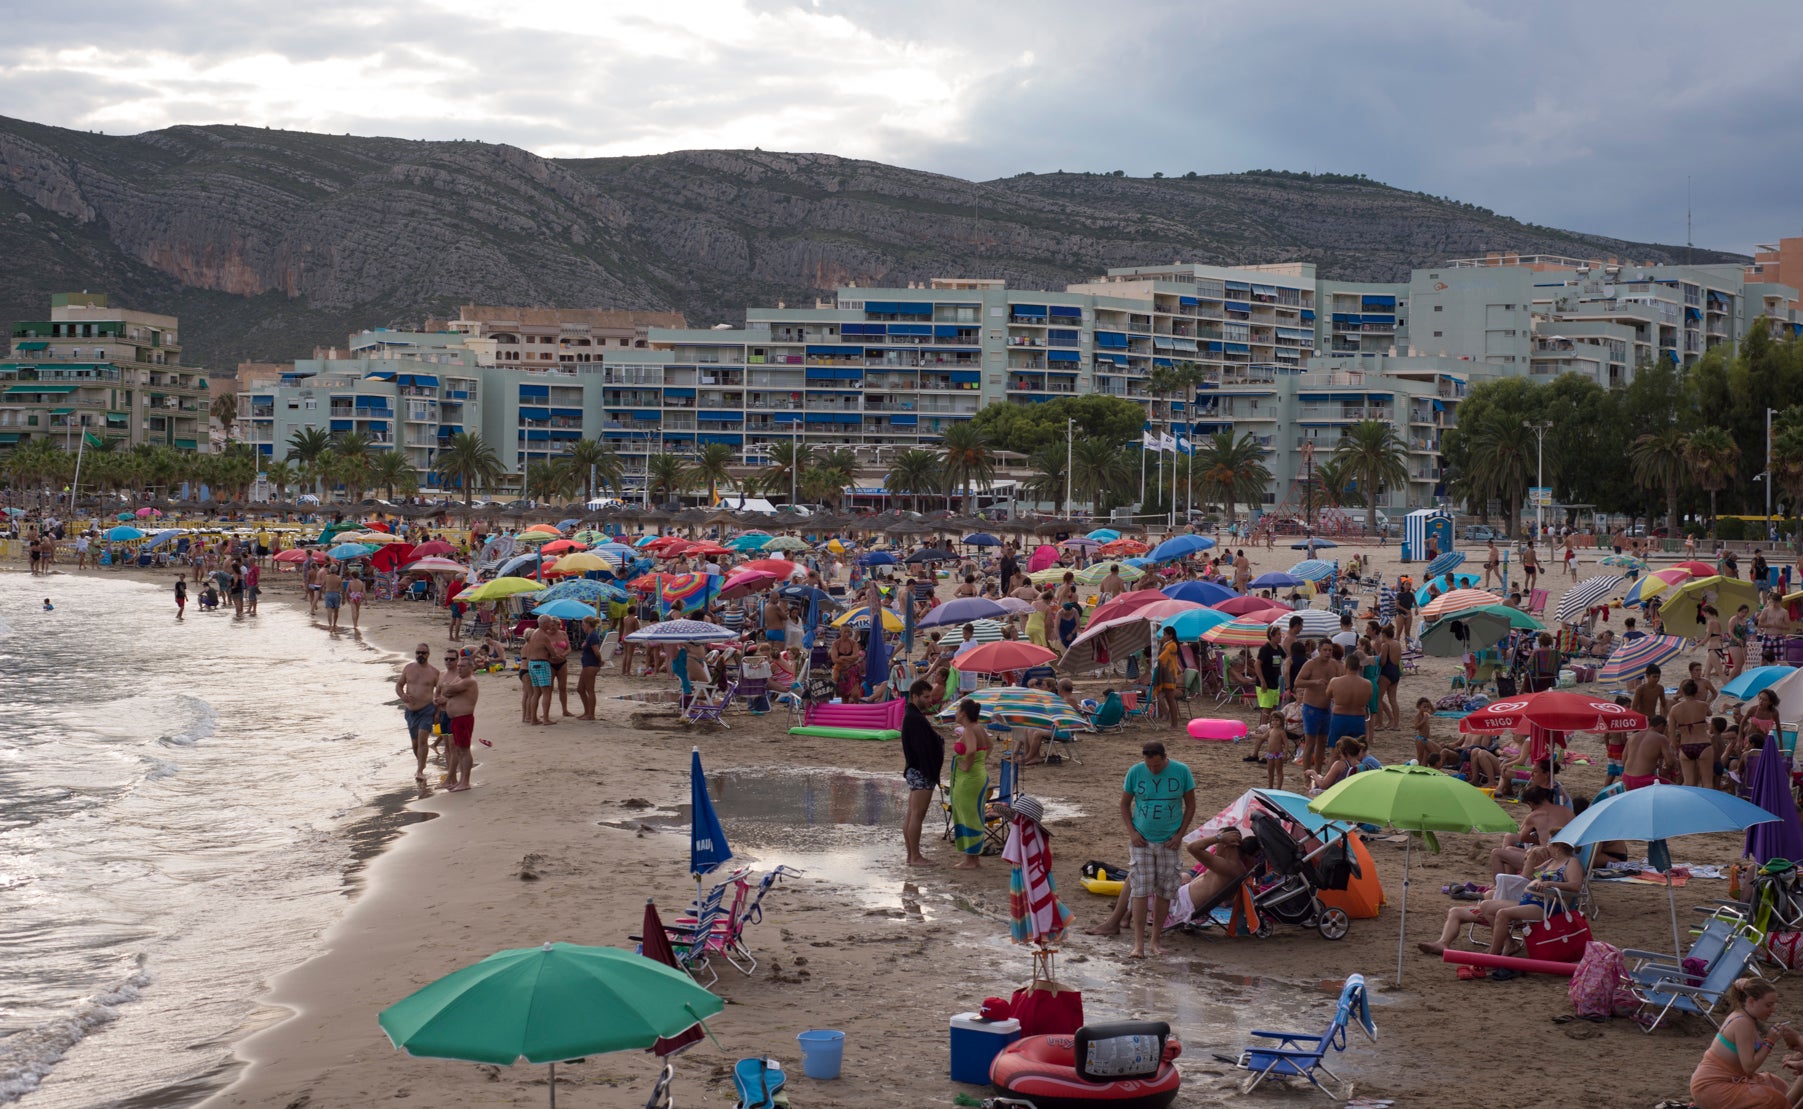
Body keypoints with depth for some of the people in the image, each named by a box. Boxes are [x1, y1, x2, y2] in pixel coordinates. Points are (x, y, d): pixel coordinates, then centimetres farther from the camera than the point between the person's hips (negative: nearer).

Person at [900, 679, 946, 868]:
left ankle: (912, 855, 19)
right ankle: (915, 856, -2)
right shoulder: (915, 719, -20)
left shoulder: (912, 716, 14)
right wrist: (931, 773, -23)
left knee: (912, 815, 13)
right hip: (921, 773, -11)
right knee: (917, 815, -5)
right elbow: (922, 748, -23)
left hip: (914, 772, 11)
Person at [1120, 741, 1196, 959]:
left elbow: (1190, 805, 4)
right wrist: (1132, 832, -6)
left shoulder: (1181, 771, -6)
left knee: (1165, 891, 5)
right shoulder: (1135, 772, -6)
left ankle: (1155, 941, 15)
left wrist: (1180, 834, -4)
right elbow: (1124, 804, 6)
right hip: (1142, 841, -1)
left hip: (1169, 842, 1)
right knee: (1140, 890, -9)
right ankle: (1138, 944, -10)